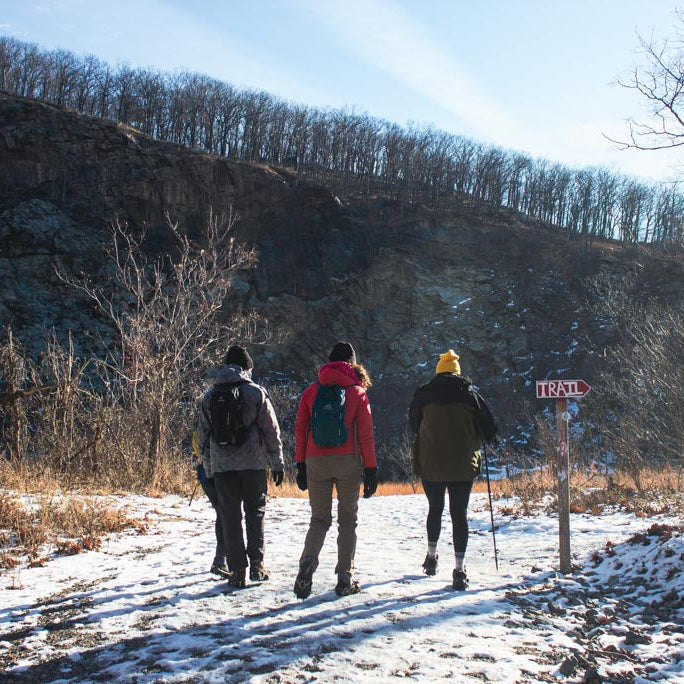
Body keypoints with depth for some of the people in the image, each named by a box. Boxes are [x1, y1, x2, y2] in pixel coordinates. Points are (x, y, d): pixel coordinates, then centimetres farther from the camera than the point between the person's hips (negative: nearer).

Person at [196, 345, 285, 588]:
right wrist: (278, 464, 6)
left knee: (229, 517, 7)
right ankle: (256, 564, 3)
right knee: (255, 512, 11)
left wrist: (209, 468, 17)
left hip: (221, 466, 2)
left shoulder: (209, 396, 7)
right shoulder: (256, 393, -2)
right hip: (253, 463, -2)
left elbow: (202, 436, 10)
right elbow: (272, 431, -2)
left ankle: (237, 570, 5)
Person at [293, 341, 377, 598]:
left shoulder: (311, 391, 6)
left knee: (320, 519, 10)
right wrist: (371, 469, 3)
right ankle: (345, 579, 8)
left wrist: (301, 464, 10)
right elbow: (366, 434, -1)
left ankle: (308, 562, -16)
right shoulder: (357, 392, 1)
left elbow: (300, 429, 5)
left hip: (316, 462, 2)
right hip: (348, 462, -1)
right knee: (347, 520, 10)